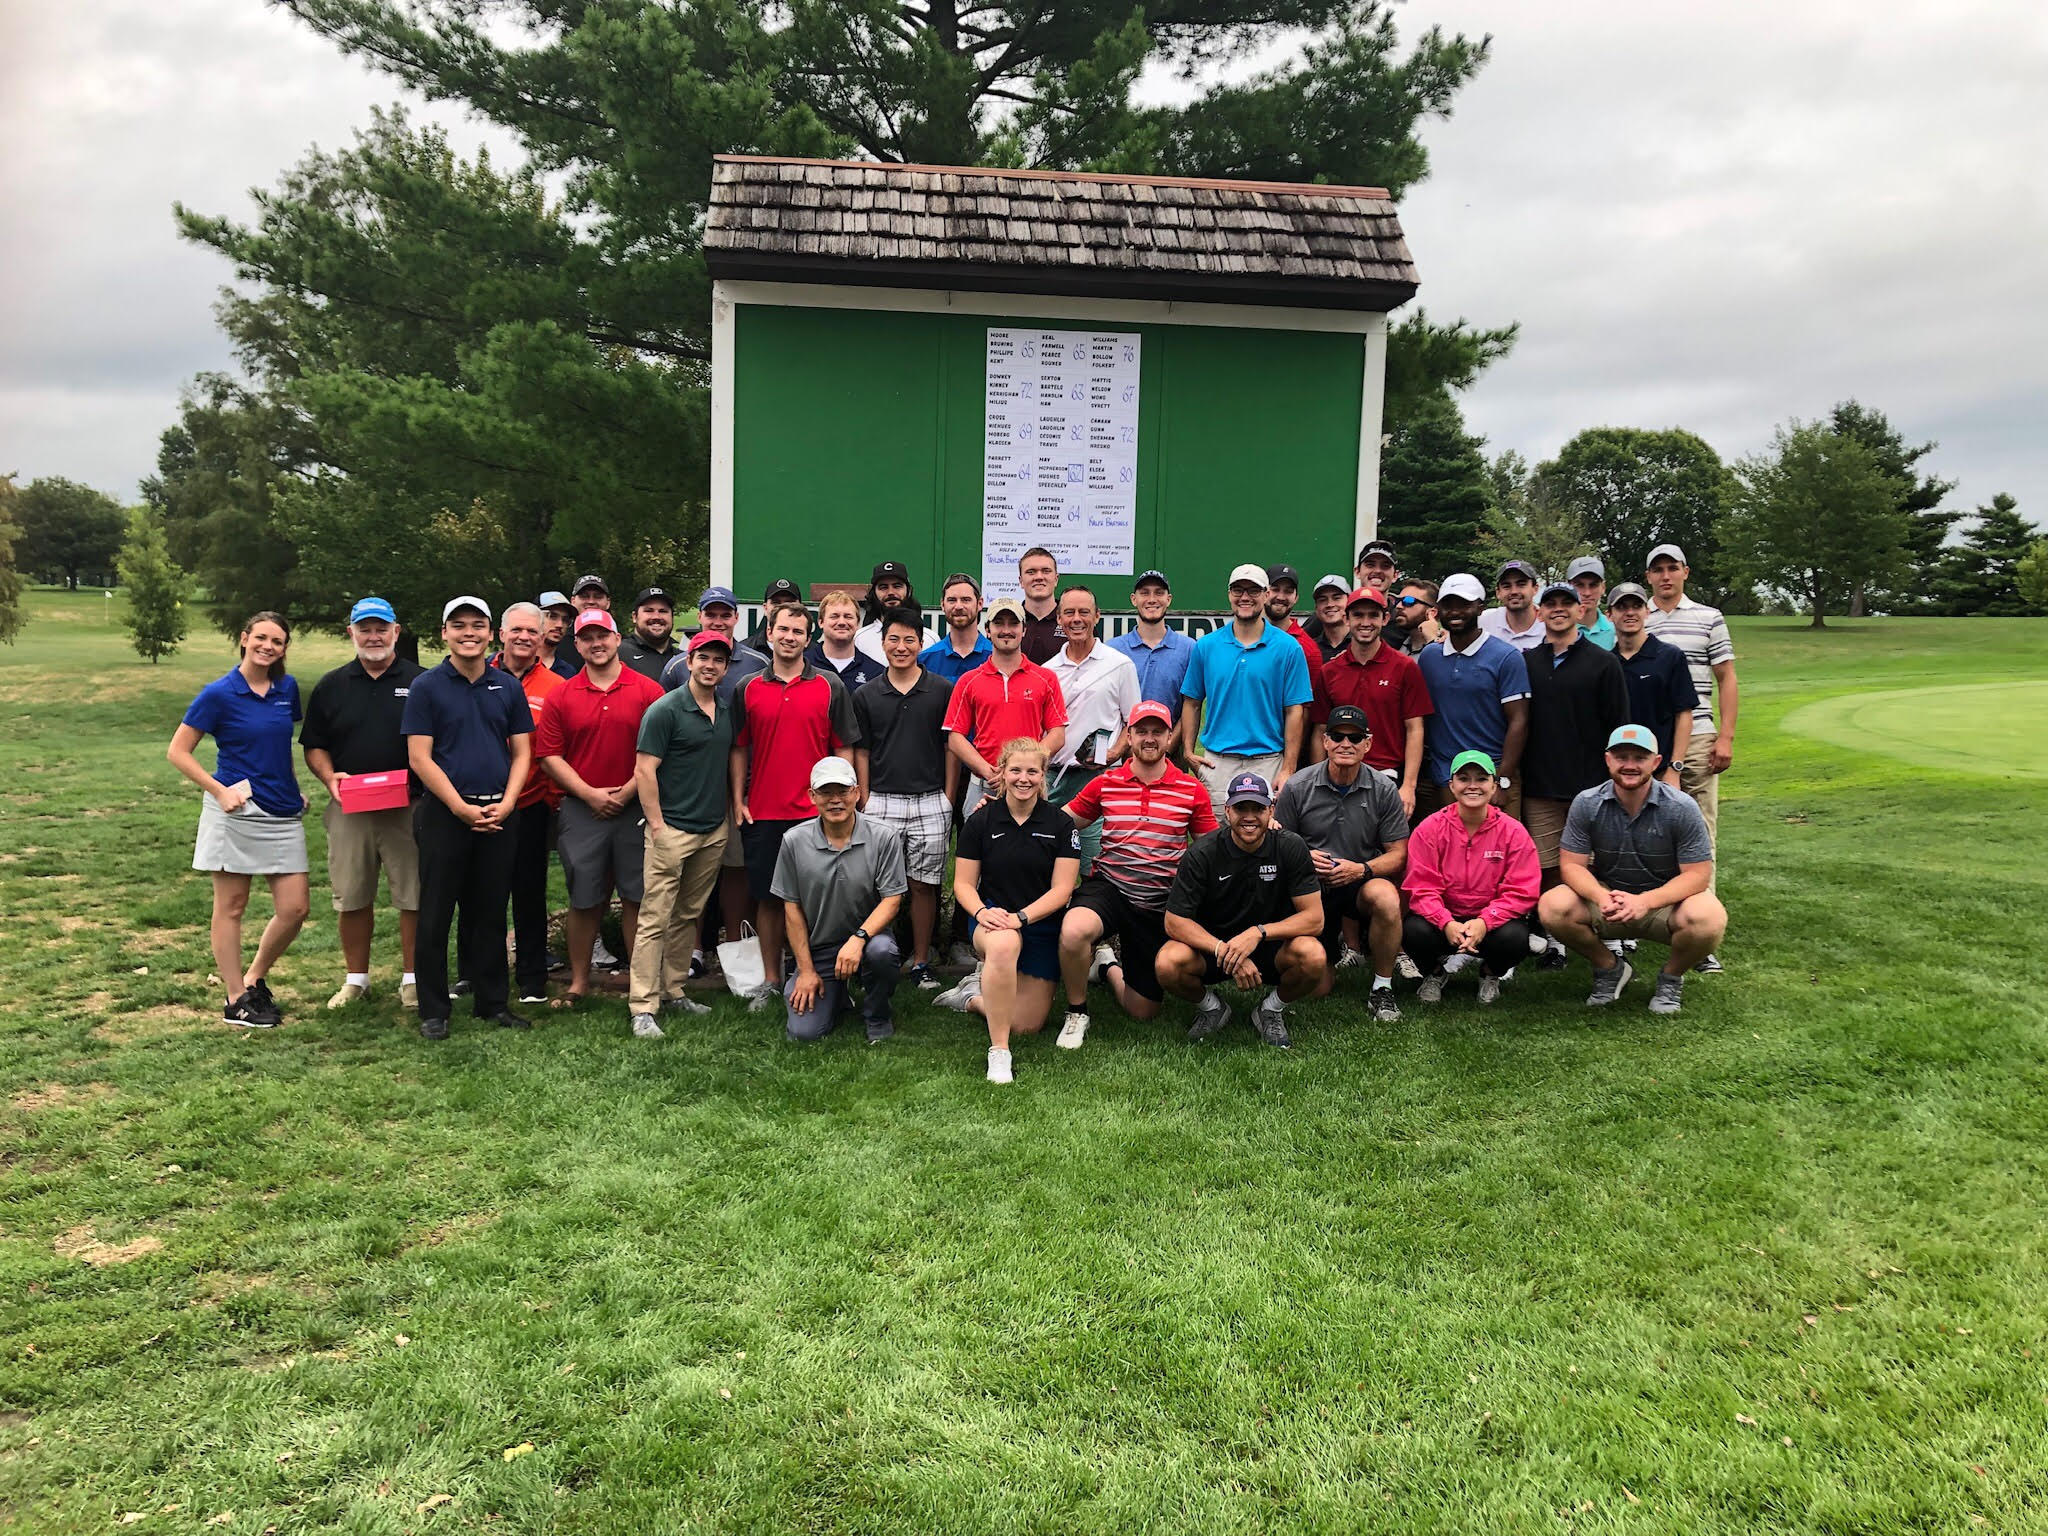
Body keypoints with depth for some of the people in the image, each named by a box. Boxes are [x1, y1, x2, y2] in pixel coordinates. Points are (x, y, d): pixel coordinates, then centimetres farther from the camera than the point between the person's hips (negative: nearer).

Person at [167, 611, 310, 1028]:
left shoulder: (288, 688, 8)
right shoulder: (220, 693, -6)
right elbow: (178, 752, -4)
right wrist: (220, 791, -13)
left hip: (284, 813, 5)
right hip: (237, 810, -5)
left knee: (295, 908, 2)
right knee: (231, 907, 5)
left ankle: (254, 979, 24)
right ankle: (236, 1001, 14)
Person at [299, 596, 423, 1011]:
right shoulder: (331, 686, 11)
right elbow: (313, 745, 13)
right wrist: (329, 776, -6)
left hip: (409, 807, -2)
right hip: (349, 809, 2)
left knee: (414, 895, 0)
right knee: (351, 898, 8)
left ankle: (412, 979, 11)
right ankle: (355, 979, 21)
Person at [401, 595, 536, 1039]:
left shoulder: (507, 687, 10)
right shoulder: (427, 686, -1)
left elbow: (522, 752, 9)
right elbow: (419, 757, -6)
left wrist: (506, 803, -6)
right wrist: (462, 808, -12)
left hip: (498, 814, 3)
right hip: (443, 812, -3)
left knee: (491, 912, 10)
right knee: (436, 914, 2)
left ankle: (493, 1002, 21)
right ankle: (433, 1010, 11)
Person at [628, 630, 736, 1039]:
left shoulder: (727, 710, 11)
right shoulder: (665, 710, -9)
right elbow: (644, 770, -11)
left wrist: (729, 813, 14)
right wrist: (656, 825, -14)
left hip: (714, 831, 7)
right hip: (672, 830, -7)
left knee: (688, 916, 14)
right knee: (655, 919, -6)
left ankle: (674, 992, 23)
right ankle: (643, 1007, -4)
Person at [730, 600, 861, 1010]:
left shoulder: (829, 687, 3)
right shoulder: (749, 689, 8)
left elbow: (844, 748, 4)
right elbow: (740, 749, 12)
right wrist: (738, 801, 4)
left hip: (815, 812, -2)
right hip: (762, 814, 2)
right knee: (768, 898, 7)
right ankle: (770, 980, 18)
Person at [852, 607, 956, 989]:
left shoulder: (942, 690, 3)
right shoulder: (866, 696, 6)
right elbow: (861, 753, 8)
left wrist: (948, 800, -1)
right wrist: (864, 802, 1)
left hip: (930, 803, -1)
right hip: (881, 803, 1)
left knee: (923, 885, 5)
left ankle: (921, 962, 14)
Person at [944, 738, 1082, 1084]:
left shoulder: (1060, 824, -1)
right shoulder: (980, 821, 0)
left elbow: (1061, 889, -6)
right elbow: (963, 883, 1)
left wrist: (1020, 917, -21)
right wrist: (982, 912, -20)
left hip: (1042, 926, 2)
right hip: (993, 920, -2)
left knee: (1027, 1025, -3)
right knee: (1003, 945, -41)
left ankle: (973, 997, 26)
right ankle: (998, 1052, -31)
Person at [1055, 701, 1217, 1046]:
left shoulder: (1192, 790, 3)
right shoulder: (1105, 784, 4)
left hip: (1158, 901, 1)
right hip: (1108, 886, -1)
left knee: (1143, 1011, 6)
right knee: (1073, 929, -38)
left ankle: (1108, 965, 41)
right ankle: (1076, 1012, -9)